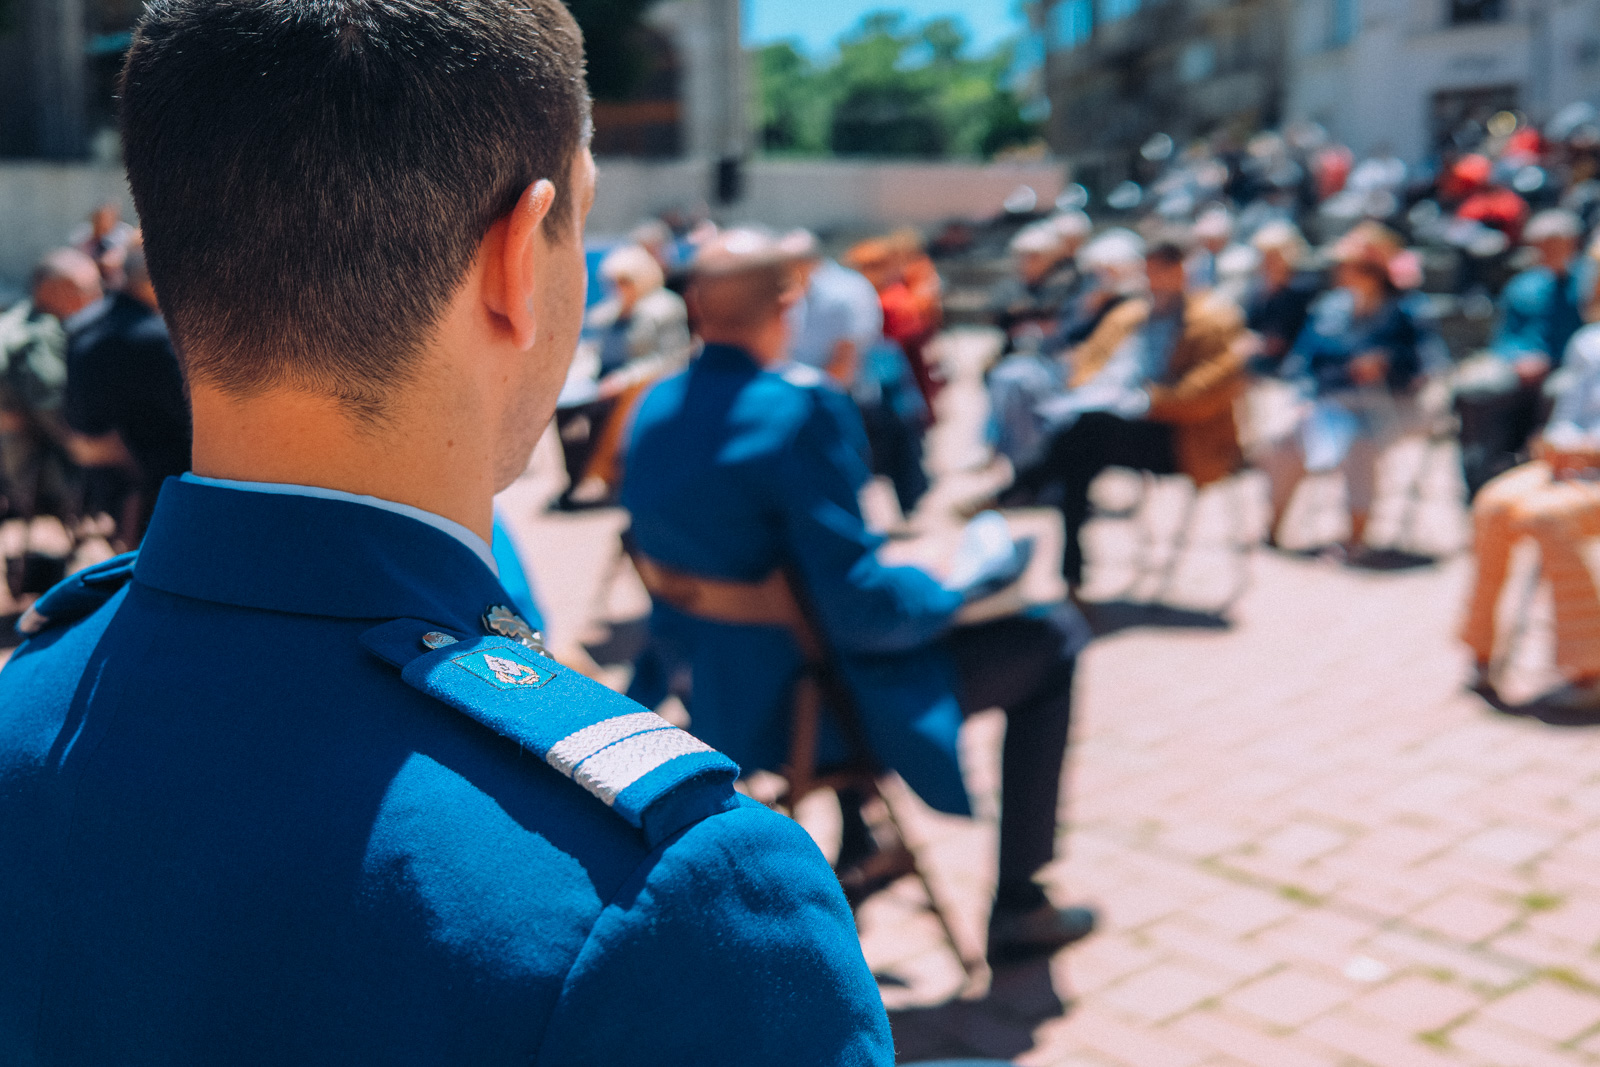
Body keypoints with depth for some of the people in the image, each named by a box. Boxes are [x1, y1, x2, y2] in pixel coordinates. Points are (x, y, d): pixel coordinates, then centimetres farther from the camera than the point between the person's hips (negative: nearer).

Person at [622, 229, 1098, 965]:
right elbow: (862, 607, -27)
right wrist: (955, 588, -8)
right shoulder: (799, 408, -26)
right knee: (1047, 638, 8)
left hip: (719, 703, 8)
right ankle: (1017, 906, 16)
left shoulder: (655, 408, -2)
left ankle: (855, 850, 43)